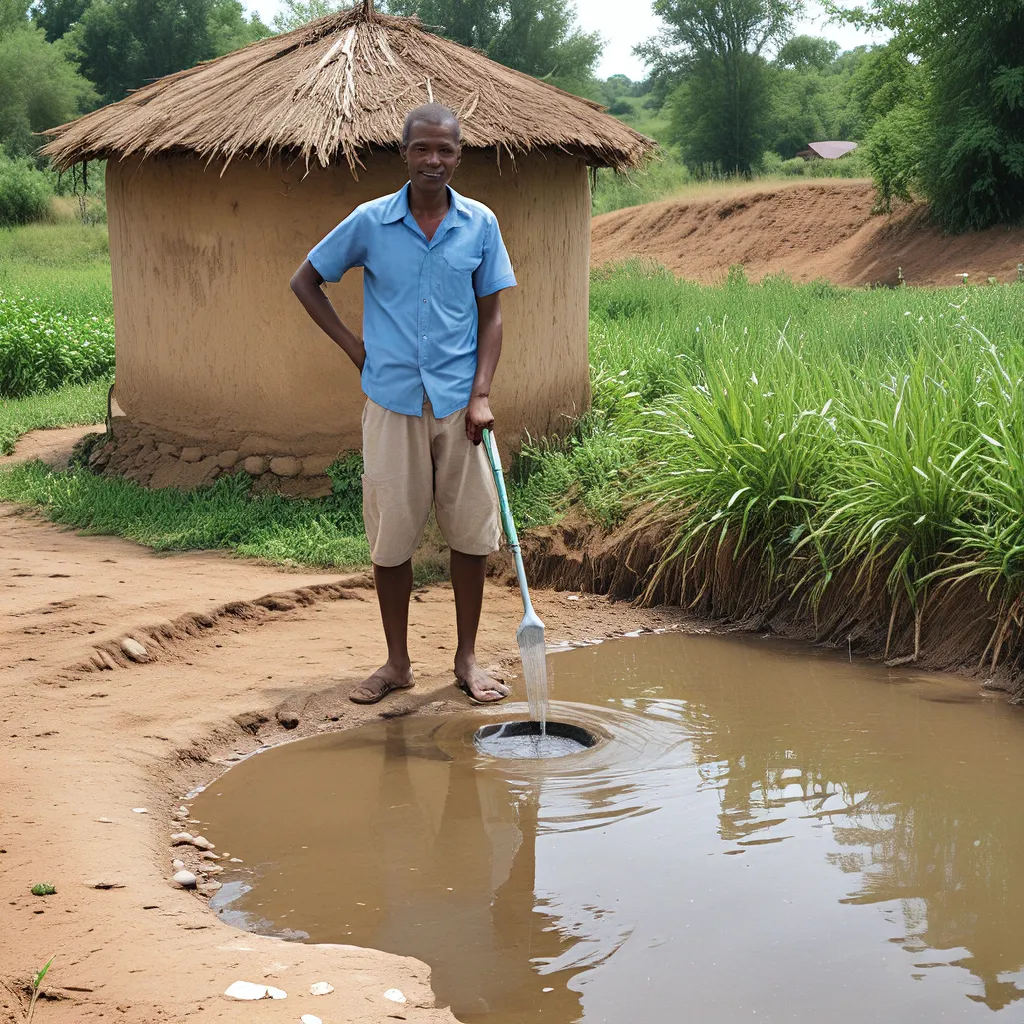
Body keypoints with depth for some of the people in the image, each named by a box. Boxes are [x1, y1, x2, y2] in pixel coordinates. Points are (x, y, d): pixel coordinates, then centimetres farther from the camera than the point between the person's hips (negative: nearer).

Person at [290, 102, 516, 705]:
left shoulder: (480, 224, 2)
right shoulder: (370, 222, -1)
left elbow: (491, 315, 5)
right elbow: (306, 281, 10)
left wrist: (481, 395, -6)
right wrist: (353, 346, 2)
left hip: (459, 403, 1)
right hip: (392, 401, 0)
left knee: (470, 532, 5)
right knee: (391, 536, 5)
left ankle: (467, 658, 20)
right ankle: (398, 662, 19)